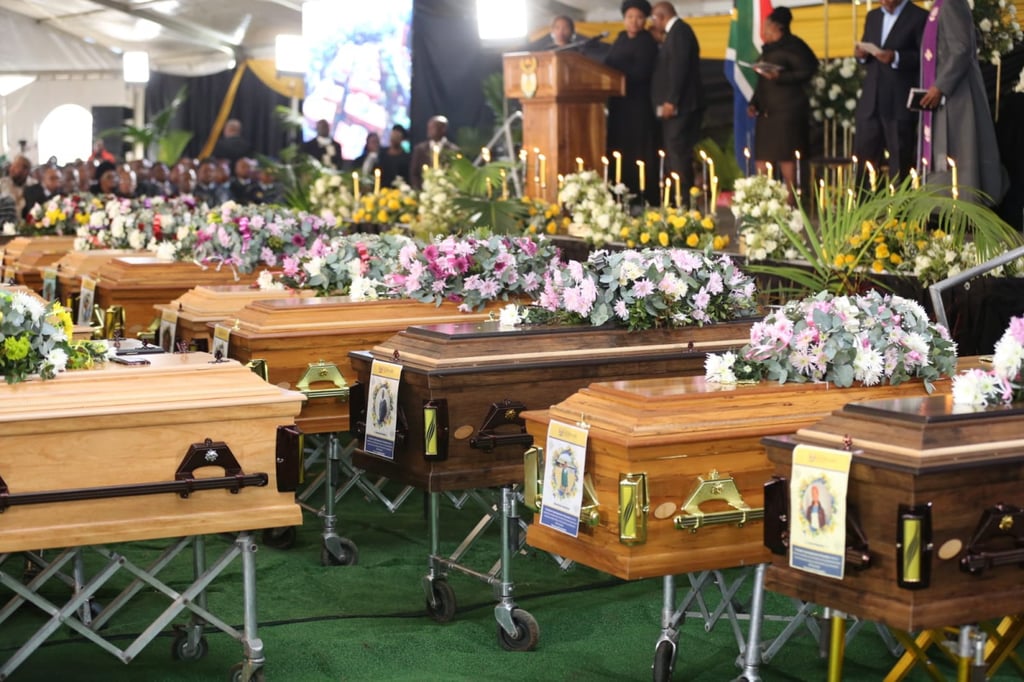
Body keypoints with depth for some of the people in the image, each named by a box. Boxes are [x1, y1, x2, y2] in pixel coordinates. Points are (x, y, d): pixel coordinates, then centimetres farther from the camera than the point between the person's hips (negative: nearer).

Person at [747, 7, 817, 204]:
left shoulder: (792, 46, -7)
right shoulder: (768, 49, 18)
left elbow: (808, 71, -14)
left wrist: (780, 77, -23)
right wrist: (754, 103, 11)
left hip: (787, 112, -9)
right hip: (767, 113, 9)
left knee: (786, 160, -8)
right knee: (762, 159, 4)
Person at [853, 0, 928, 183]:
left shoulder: (919, 17, -4)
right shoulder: (872, 16, 17)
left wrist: (896, 58, -23)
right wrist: (862, 54, -1)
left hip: (901, 104, -6)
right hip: (871, 102, 6)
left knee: (901, 165, 1)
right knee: (863, 161, 5)